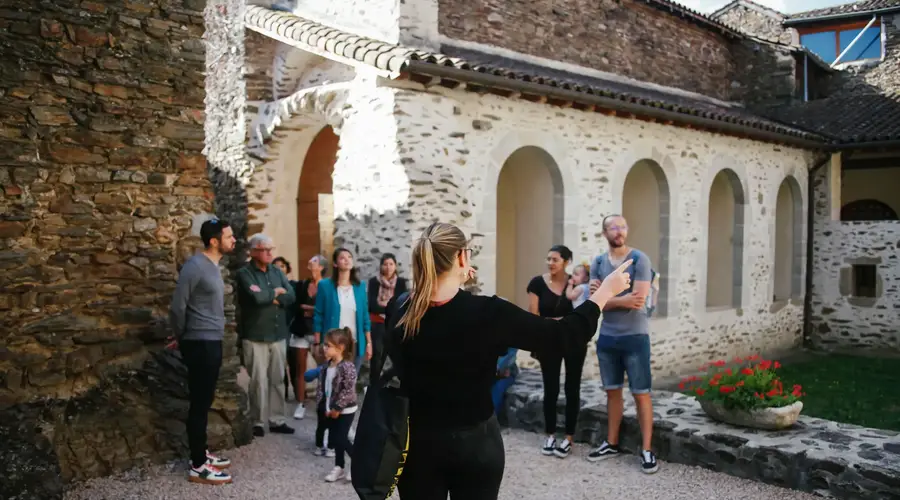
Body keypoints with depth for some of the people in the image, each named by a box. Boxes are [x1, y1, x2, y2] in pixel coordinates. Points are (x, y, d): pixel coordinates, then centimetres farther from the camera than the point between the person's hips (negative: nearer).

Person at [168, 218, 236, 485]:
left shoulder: (213, 265, 11)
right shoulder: (195, 266, -18)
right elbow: (178, 307, -16)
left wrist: (184, 337, 14)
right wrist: (181, 338, -1)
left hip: (212, 343, 9)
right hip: (200, 344, -9)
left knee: (205, 401, 16)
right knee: (200, 403, -3)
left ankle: (201, 453, 27)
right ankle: (198, 466, 5)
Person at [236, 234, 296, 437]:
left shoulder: (277, 272, 11)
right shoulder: (245, 273, -7)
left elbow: (291, 297, 1)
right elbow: (256, 297, -22)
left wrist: (269, 298, -12)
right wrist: (276, 292, -5)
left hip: (279, 335, 5)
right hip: (255, 337, -5)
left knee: (278, 380, 10)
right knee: (259, 382, -1)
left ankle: (277, 420, 19)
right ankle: (257, 422, 11)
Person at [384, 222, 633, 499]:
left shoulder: (398, 315, -12)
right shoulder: (488, 313, -21)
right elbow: (564, 336, -11)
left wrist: (452, 281, 17)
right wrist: (605, 291, 1)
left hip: (417, 441, 2)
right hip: (476, 442, -2)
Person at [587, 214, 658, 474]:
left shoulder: (639, 259, -9)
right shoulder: (598, 263, 5)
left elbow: (638, 300, -19)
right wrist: (622, 300, -16)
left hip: (635, 337, -4)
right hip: (606, 337, 5)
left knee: (641, 394, 0)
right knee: (612, 392, 14)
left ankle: (646, 450, 8)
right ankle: (612, 443, 26)